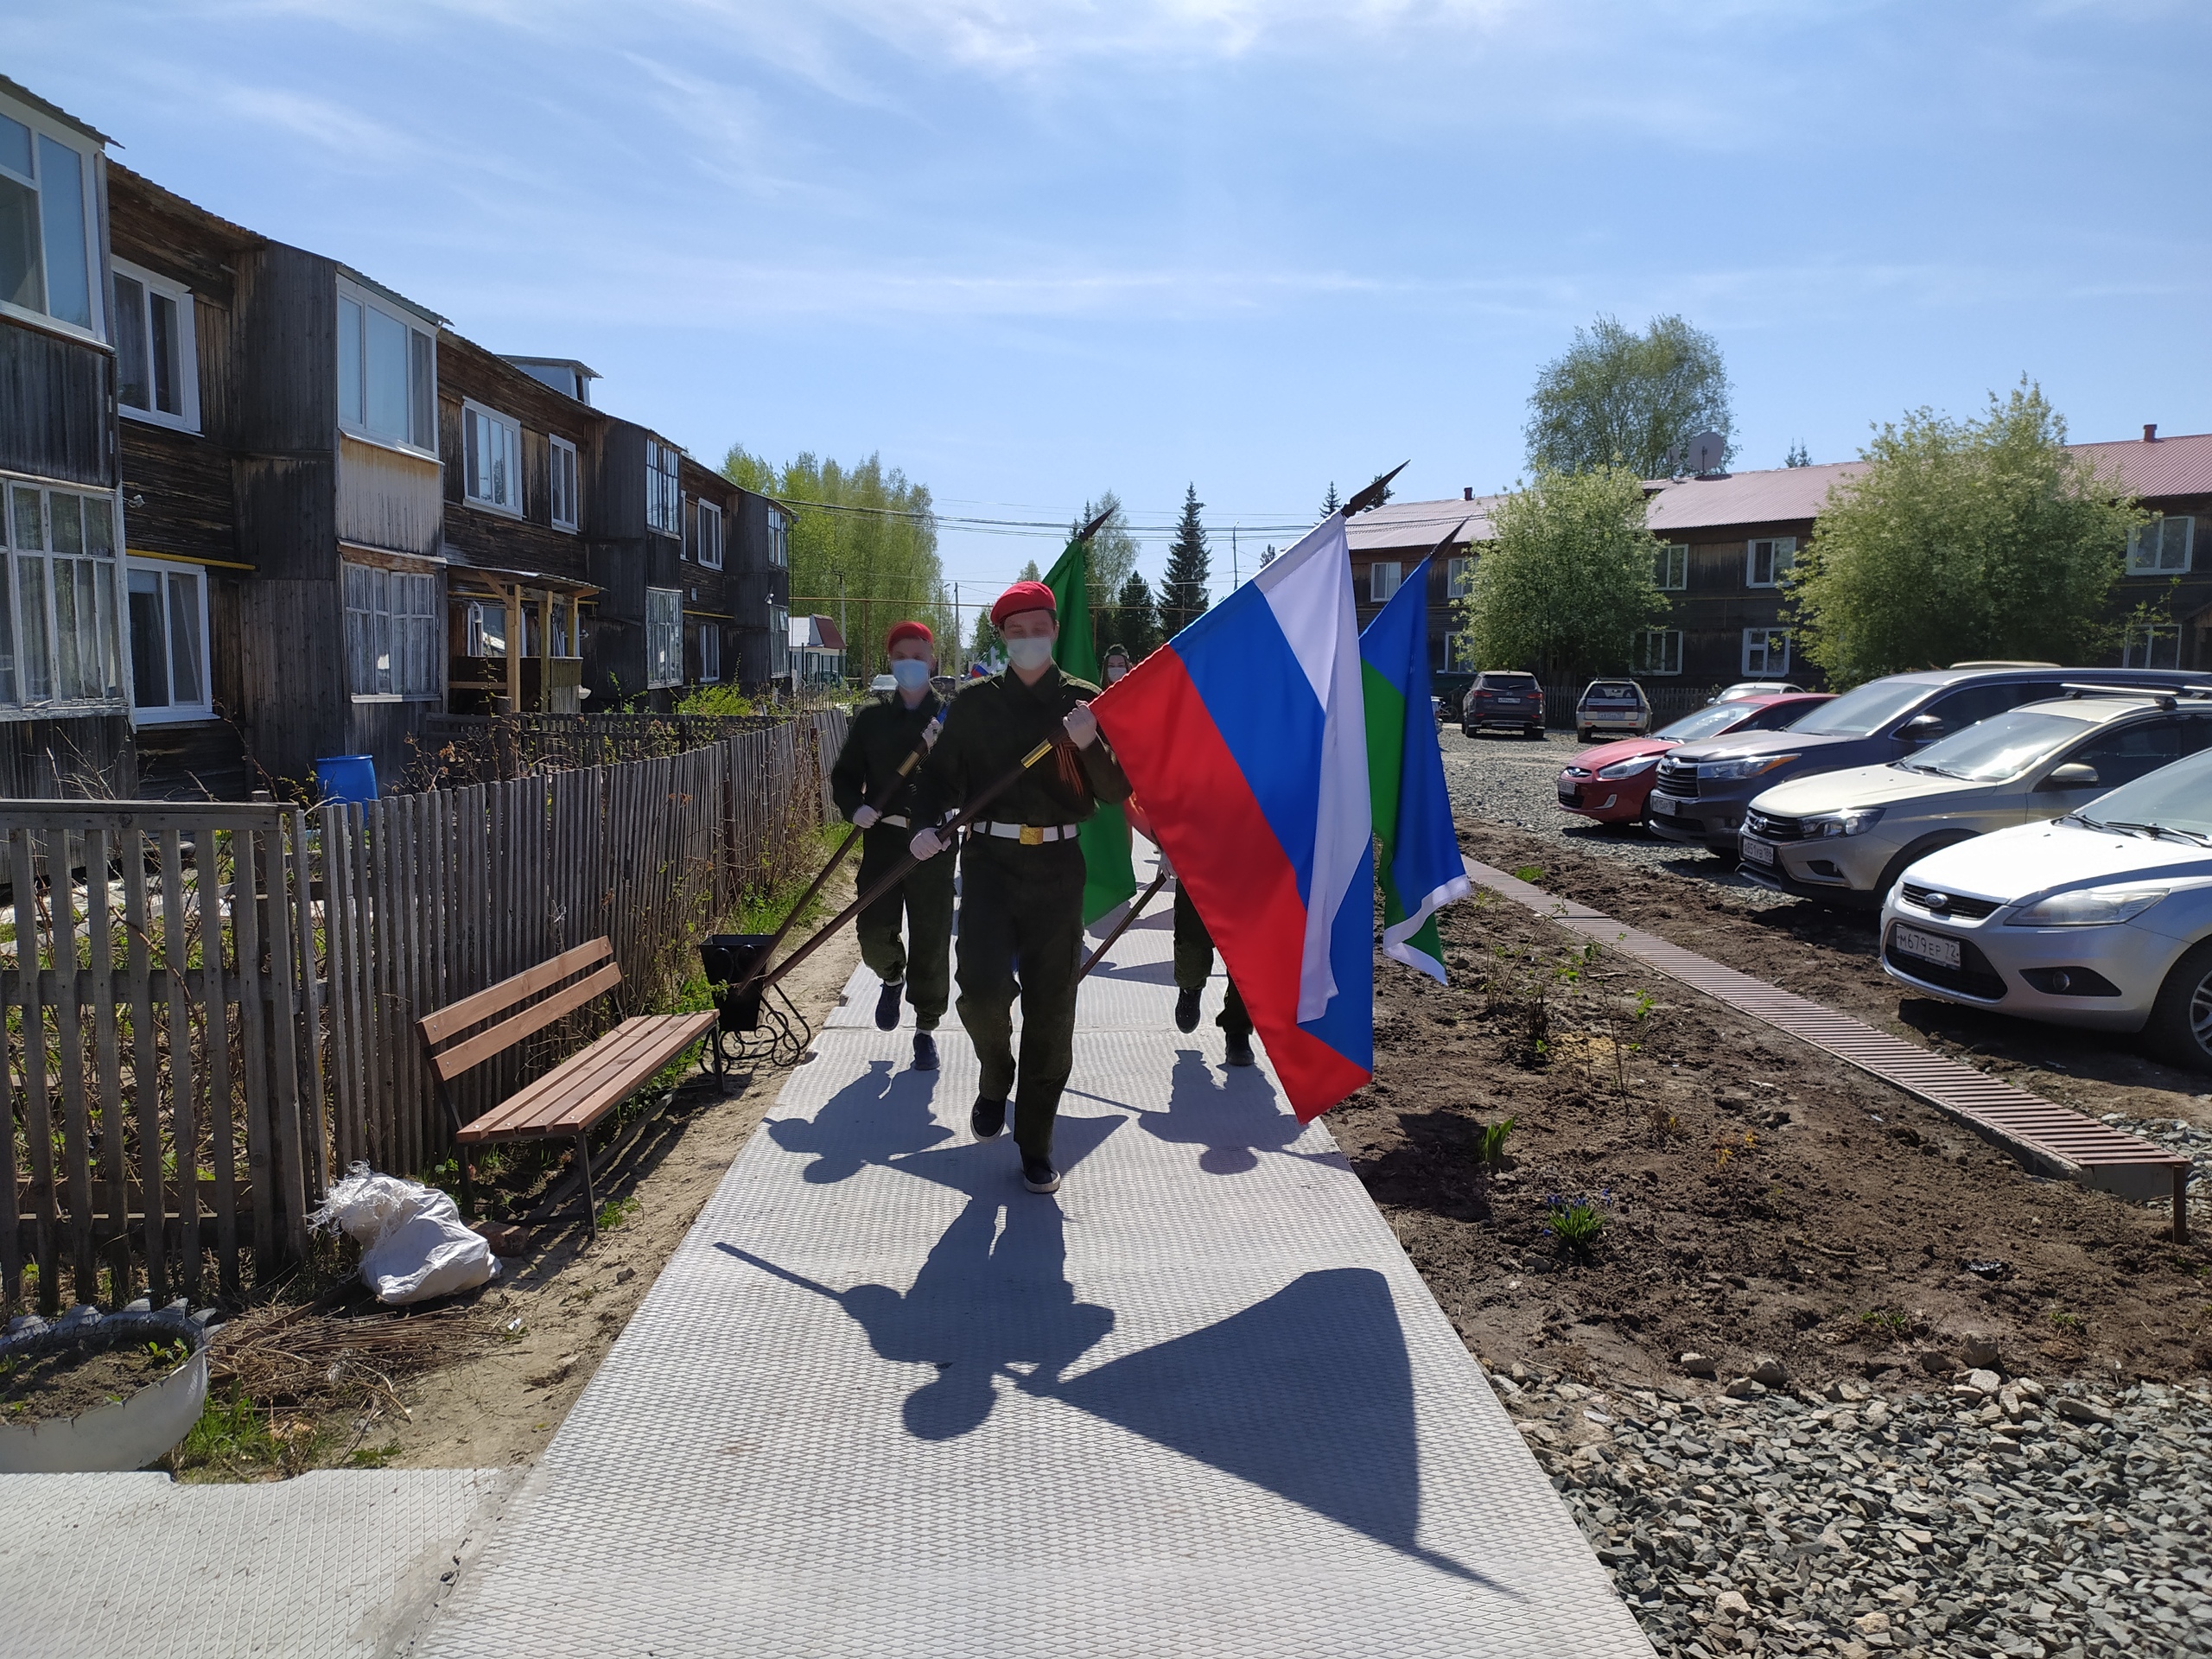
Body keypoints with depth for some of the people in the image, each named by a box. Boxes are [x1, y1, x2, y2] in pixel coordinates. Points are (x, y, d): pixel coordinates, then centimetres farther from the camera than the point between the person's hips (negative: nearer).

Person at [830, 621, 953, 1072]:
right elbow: (845, 775, 11)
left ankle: (926, 1029, 18)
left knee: (931, 940, 1)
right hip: (882, 838, 2)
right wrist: (855, 807, -9)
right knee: (874, 932, -4)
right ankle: (892, 978, 32)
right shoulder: (872, 717, 9)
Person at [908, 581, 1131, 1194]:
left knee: (1051, 1008, 3)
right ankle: (995, 1077, 19)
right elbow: (941, 773, 10)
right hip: (989, 860, 0)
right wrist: (928, 823, -9)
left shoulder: (1083, 701, 5)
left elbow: (1117, 791, 1)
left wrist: (1090, 747, -18)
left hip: (1058, 867, 0)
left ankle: (1036, 1145, 19)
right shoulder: (975, 703, 7)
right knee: (982, 988, -17)